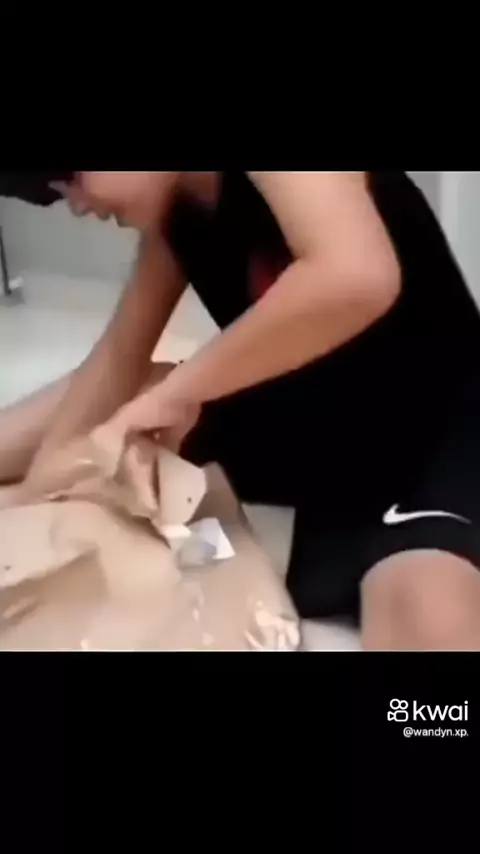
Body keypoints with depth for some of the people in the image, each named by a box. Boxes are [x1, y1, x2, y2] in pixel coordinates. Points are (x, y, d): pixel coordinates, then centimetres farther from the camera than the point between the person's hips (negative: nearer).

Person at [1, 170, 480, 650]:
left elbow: (359, 280, -41)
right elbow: (119, 358, 8)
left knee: (429, 621, -38)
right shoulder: (175, 208, 3)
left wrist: (175, 391, -30)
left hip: (428, 437, -7)